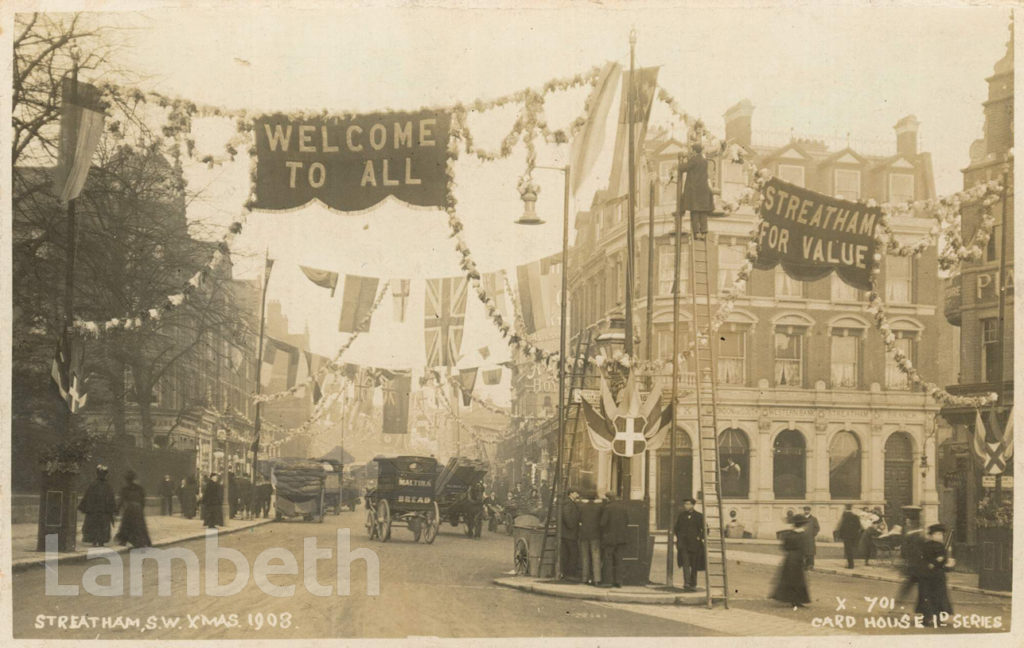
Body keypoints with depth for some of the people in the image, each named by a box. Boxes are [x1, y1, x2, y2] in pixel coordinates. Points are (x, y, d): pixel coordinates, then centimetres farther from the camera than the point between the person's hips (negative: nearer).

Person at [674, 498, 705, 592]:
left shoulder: (699, 516, 2)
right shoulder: (681, 515, 9)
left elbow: (704, 529, 5)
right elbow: (676, 528, 20)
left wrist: (700, 538, -6)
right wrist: (679, 537, 10)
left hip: (694, 544, -1)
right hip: (683, 543, 1)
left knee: (694, 565, 6)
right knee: (685, 563, -15)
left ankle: (693, 585, 18)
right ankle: (686, 583, -24)